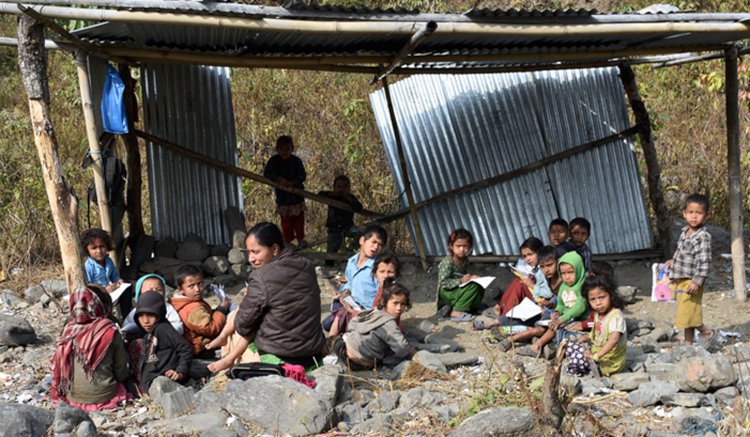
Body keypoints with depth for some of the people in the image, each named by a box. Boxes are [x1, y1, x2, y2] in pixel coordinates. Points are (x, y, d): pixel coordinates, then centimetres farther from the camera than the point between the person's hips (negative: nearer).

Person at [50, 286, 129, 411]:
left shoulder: (68, 330, -4)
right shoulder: (110, 332, -13)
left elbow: (57, 366, 6)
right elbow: (121, 373, -3)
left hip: (73, 397, 4)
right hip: (103, 398, -4)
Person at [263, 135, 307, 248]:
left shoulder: (296, 160, -10)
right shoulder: (274, 160, -10)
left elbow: (302, 175, -15)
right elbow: (267, 173, -19)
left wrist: (293, 182, -33)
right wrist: (279, 179, -34)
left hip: (297, 193, 1)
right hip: (283, 195, -1)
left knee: (299, 218, 12)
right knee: (286, 221, 4)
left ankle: (300, 239, 25)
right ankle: (288, 241, 15)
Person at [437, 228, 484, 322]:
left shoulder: (465, 260, 4)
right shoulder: (447, 262, -21)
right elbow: (443, 282, -24)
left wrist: (471, 278, -4)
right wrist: (461, 281, -25)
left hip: (459, 289, 8)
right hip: (446, 293, -8)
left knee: (480, 288, -3)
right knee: (473, 287, -21)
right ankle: (456, 313, -19)